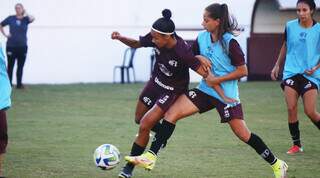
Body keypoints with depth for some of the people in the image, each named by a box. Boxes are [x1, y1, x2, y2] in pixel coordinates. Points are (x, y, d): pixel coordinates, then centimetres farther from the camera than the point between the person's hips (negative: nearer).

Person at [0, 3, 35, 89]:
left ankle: (19, 84, 14)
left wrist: (25, 14, -7)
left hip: (22, 46, 1)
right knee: (10, 66, 3)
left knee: (20, 66, 7)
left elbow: (32, 19, -21)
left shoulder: (25, 19, 2)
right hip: (11, 46, -1)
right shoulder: (11, 18, 2)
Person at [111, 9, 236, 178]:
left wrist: (224, 97, -29)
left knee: (144, 126, -12)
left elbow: (206, 74, -29)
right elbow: (136, 44, 0)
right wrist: (120, 38, -20)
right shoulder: (156, 38, -21)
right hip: (156, 82, 6)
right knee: (139, 119, 21)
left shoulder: (182, 52, -36)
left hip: (172, 91, -6)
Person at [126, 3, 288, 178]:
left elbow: (243, 71, -13)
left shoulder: (229, 42, -16)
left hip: (227, 94, -6)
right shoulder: (202, 38, 1)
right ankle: (150, 157, -12)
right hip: (205, 90, 6)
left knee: (243, 134, -2)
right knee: (171, 113, -9)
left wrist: (217, 80, -16)